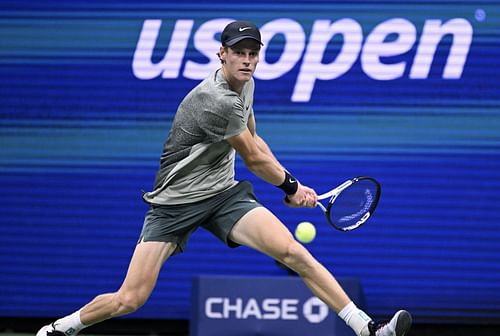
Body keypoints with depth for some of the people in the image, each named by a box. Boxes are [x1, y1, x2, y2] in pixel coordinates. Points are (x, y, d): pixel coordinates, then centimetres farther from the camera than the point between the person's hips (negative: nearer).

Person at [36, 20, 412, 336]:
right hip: (174, 201, -7)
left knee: (293, 251, -15)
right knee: (130, 300, -9)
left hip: (224, 193, 7)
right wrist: (292, 186, 5)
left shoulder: (245, 83, 5)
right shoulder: (217, 101, -24)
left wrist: (289, 186, 13)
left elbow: (254, 142, 22)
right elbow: (254, 159, -11)